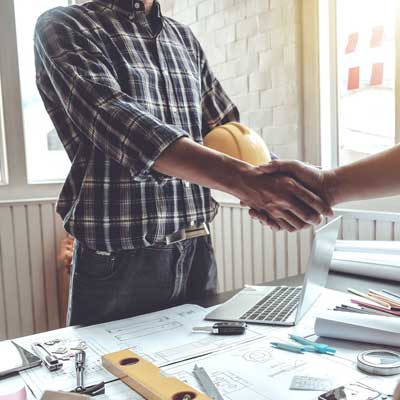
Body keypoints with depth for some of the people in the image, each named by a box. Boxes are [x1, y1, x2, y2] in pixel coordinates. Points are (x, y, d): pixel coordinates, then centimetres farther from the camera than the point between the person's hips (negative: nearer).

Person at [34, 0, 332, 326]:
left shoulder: (185, 39, 13)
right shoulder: (63, 26, -5)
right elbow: (115, 120, -22)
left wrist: (261, 184, -8)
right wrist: (244, 180, -32)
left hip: (197, 253, 5)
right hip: (119, 261, -5)